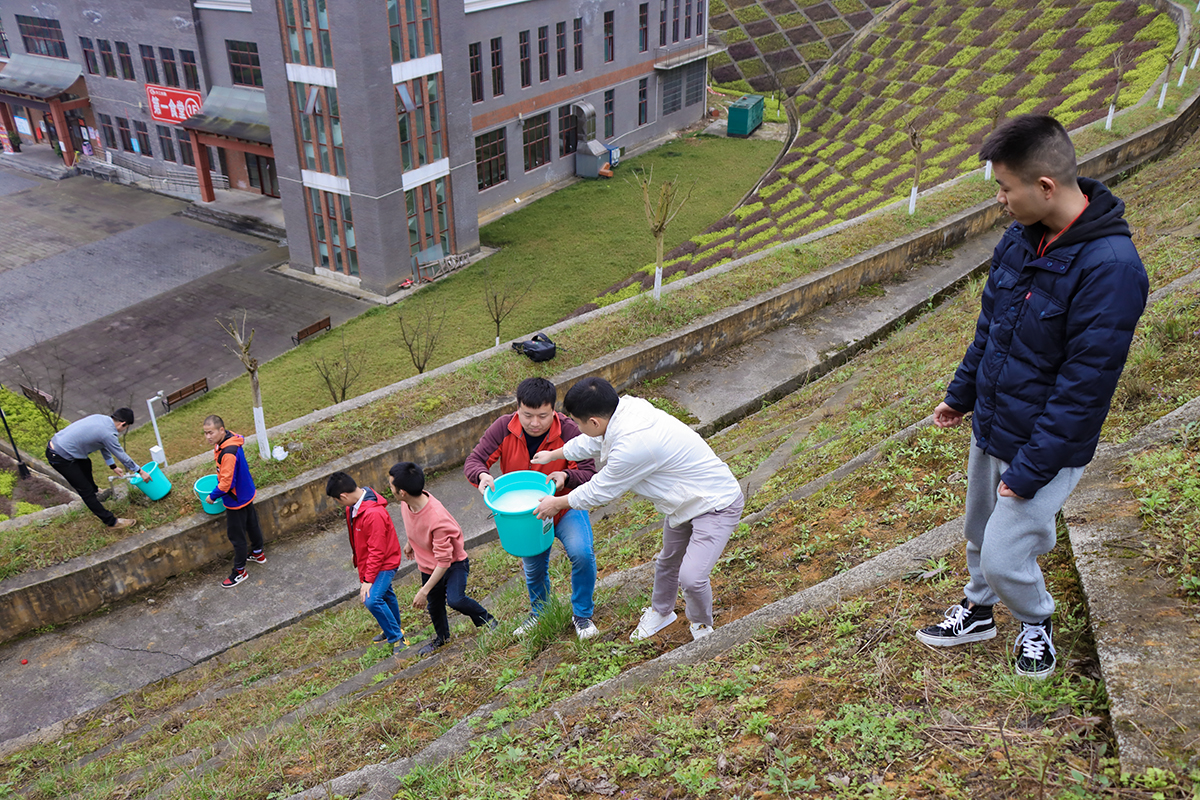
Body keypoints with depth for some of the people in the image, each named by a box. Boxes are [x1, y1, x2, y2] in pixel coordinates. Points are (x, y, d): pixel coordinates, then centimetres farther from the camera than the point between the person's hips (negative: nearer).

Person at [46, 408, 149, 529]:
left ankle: (94, 492, 61)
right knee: (86, 490, -2)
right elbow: (123, 457, -10)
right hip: (60, 458, -10)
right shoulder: (108, 434, -23)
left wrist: (113, 466, 26)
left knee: (86, 464, 36)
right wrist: (140, 471, 4)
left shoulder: (101, 418, 4)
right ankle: (111, 521, 5)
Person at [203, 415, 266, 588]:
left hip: (236, 499, -10)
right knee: (251, 524, 27)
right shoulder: (225, 443, -4)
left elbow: (227, 482, -28)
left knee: (236, 535, 6)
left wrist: (213, 496, -14)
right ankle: (258, 553, 48)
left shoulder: (229, 453, -35)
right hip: (246, 493, 10)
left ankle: (239, 572, 20)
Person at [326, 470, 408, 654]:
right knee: (385, 594, 24)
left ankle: (397, 638, -3)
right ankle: (393, 630, 44)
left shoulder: (374, 514, -34)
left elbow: (377, 551, -29)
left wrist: (368, 580, -25)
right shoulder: (354, 506, -5)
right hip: (367, 561, 9)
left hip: (384, 563, -9)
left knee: (372, 600, -19)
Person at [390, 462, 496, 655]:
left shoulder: (437, 519, -41)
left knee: (455, 599, -25)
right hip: (427, 564, 7)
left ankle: (486, 620, 4)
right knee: (434, 603, 20)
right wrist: (409, 543, 26)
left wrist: (424, 591, -27)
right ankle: (441, 637, 49)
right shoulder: (406, 503, -18)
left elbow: (443, 562, -33)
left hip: (453, 562, -7)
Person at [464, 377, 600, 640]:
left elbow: (589, 474, -22)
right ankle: (539, 614, 47)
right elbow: (473, 462, -15)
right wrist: (482, 475, -39)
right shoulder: (503, 428, -17)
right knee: (533, 569, 14)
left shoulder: (567, 431, -23)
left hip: (566, 507, -2)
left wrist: (566, 476, -44)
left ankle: (582, 614, 0)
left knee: (582, 553, -25)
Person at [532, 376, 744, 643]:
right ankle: (660, 612, 51)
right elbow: (592, 442, 13)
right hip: (685, 501, 10)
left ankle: (702, 625, 15)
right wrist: (553, 455, 28)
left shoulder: (633, 445, -37)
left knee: (691, 576, -17)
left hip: (718, 506, -10)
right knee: (668, 560, 26)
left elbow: (601, 491, -20)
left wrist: (557, 504, -3)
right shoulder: (626, 408, -11)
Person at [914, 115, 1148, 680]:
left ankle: (1036, 622, 32)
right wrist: (961, 394, 20)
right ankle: (978, 611, 47)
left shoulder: (1111, 267, -27)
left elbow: (1086, 385, -25)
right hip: (990, 429, 7)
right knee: (980, 534, 22)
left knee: (1004, 558, 0)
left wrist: (1030, 469, -21)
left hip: (1047, 447, -7)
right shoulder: (1020, 237, -3)